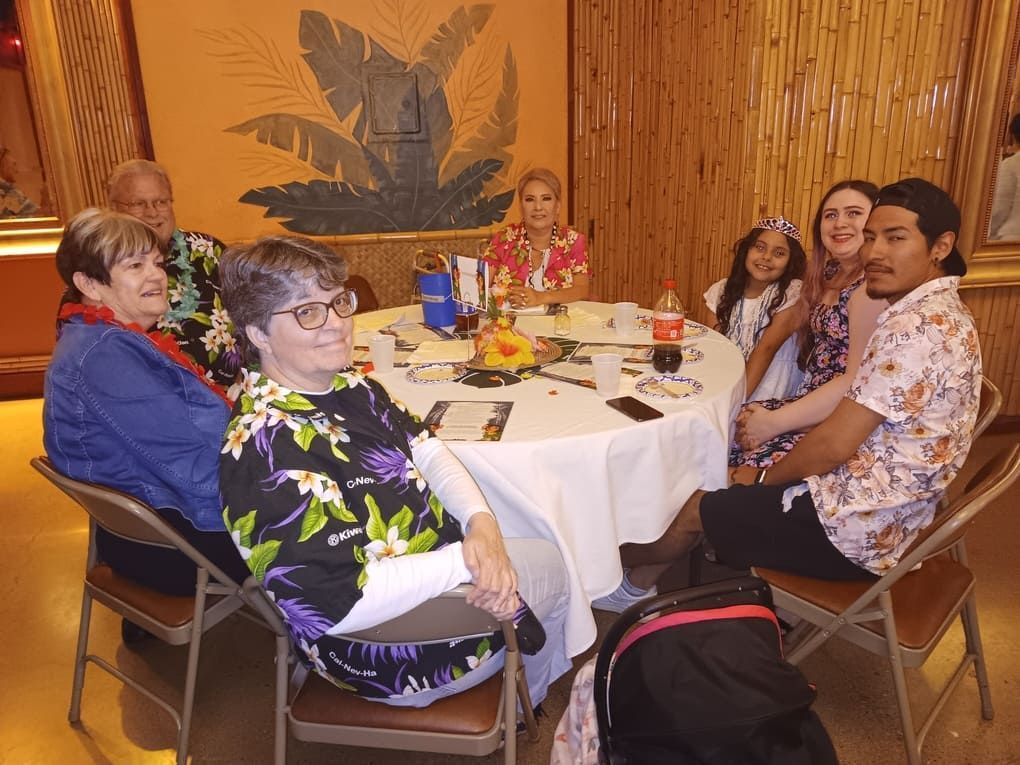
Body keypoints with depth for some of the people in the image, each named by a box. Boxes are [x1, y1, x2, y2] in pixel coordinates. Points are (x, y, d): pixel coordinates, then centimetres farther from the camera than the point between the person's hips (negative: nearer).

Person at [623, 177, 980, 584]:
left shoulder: (915, 327, -24)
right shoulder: (942, 311, 8)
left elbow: (834, 444, -24)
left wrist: (764, 478, -6)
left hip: (857, 529, -9)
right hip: (886, 513, 9)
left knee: (696, 509, 6)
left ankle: (625, 562, 33)